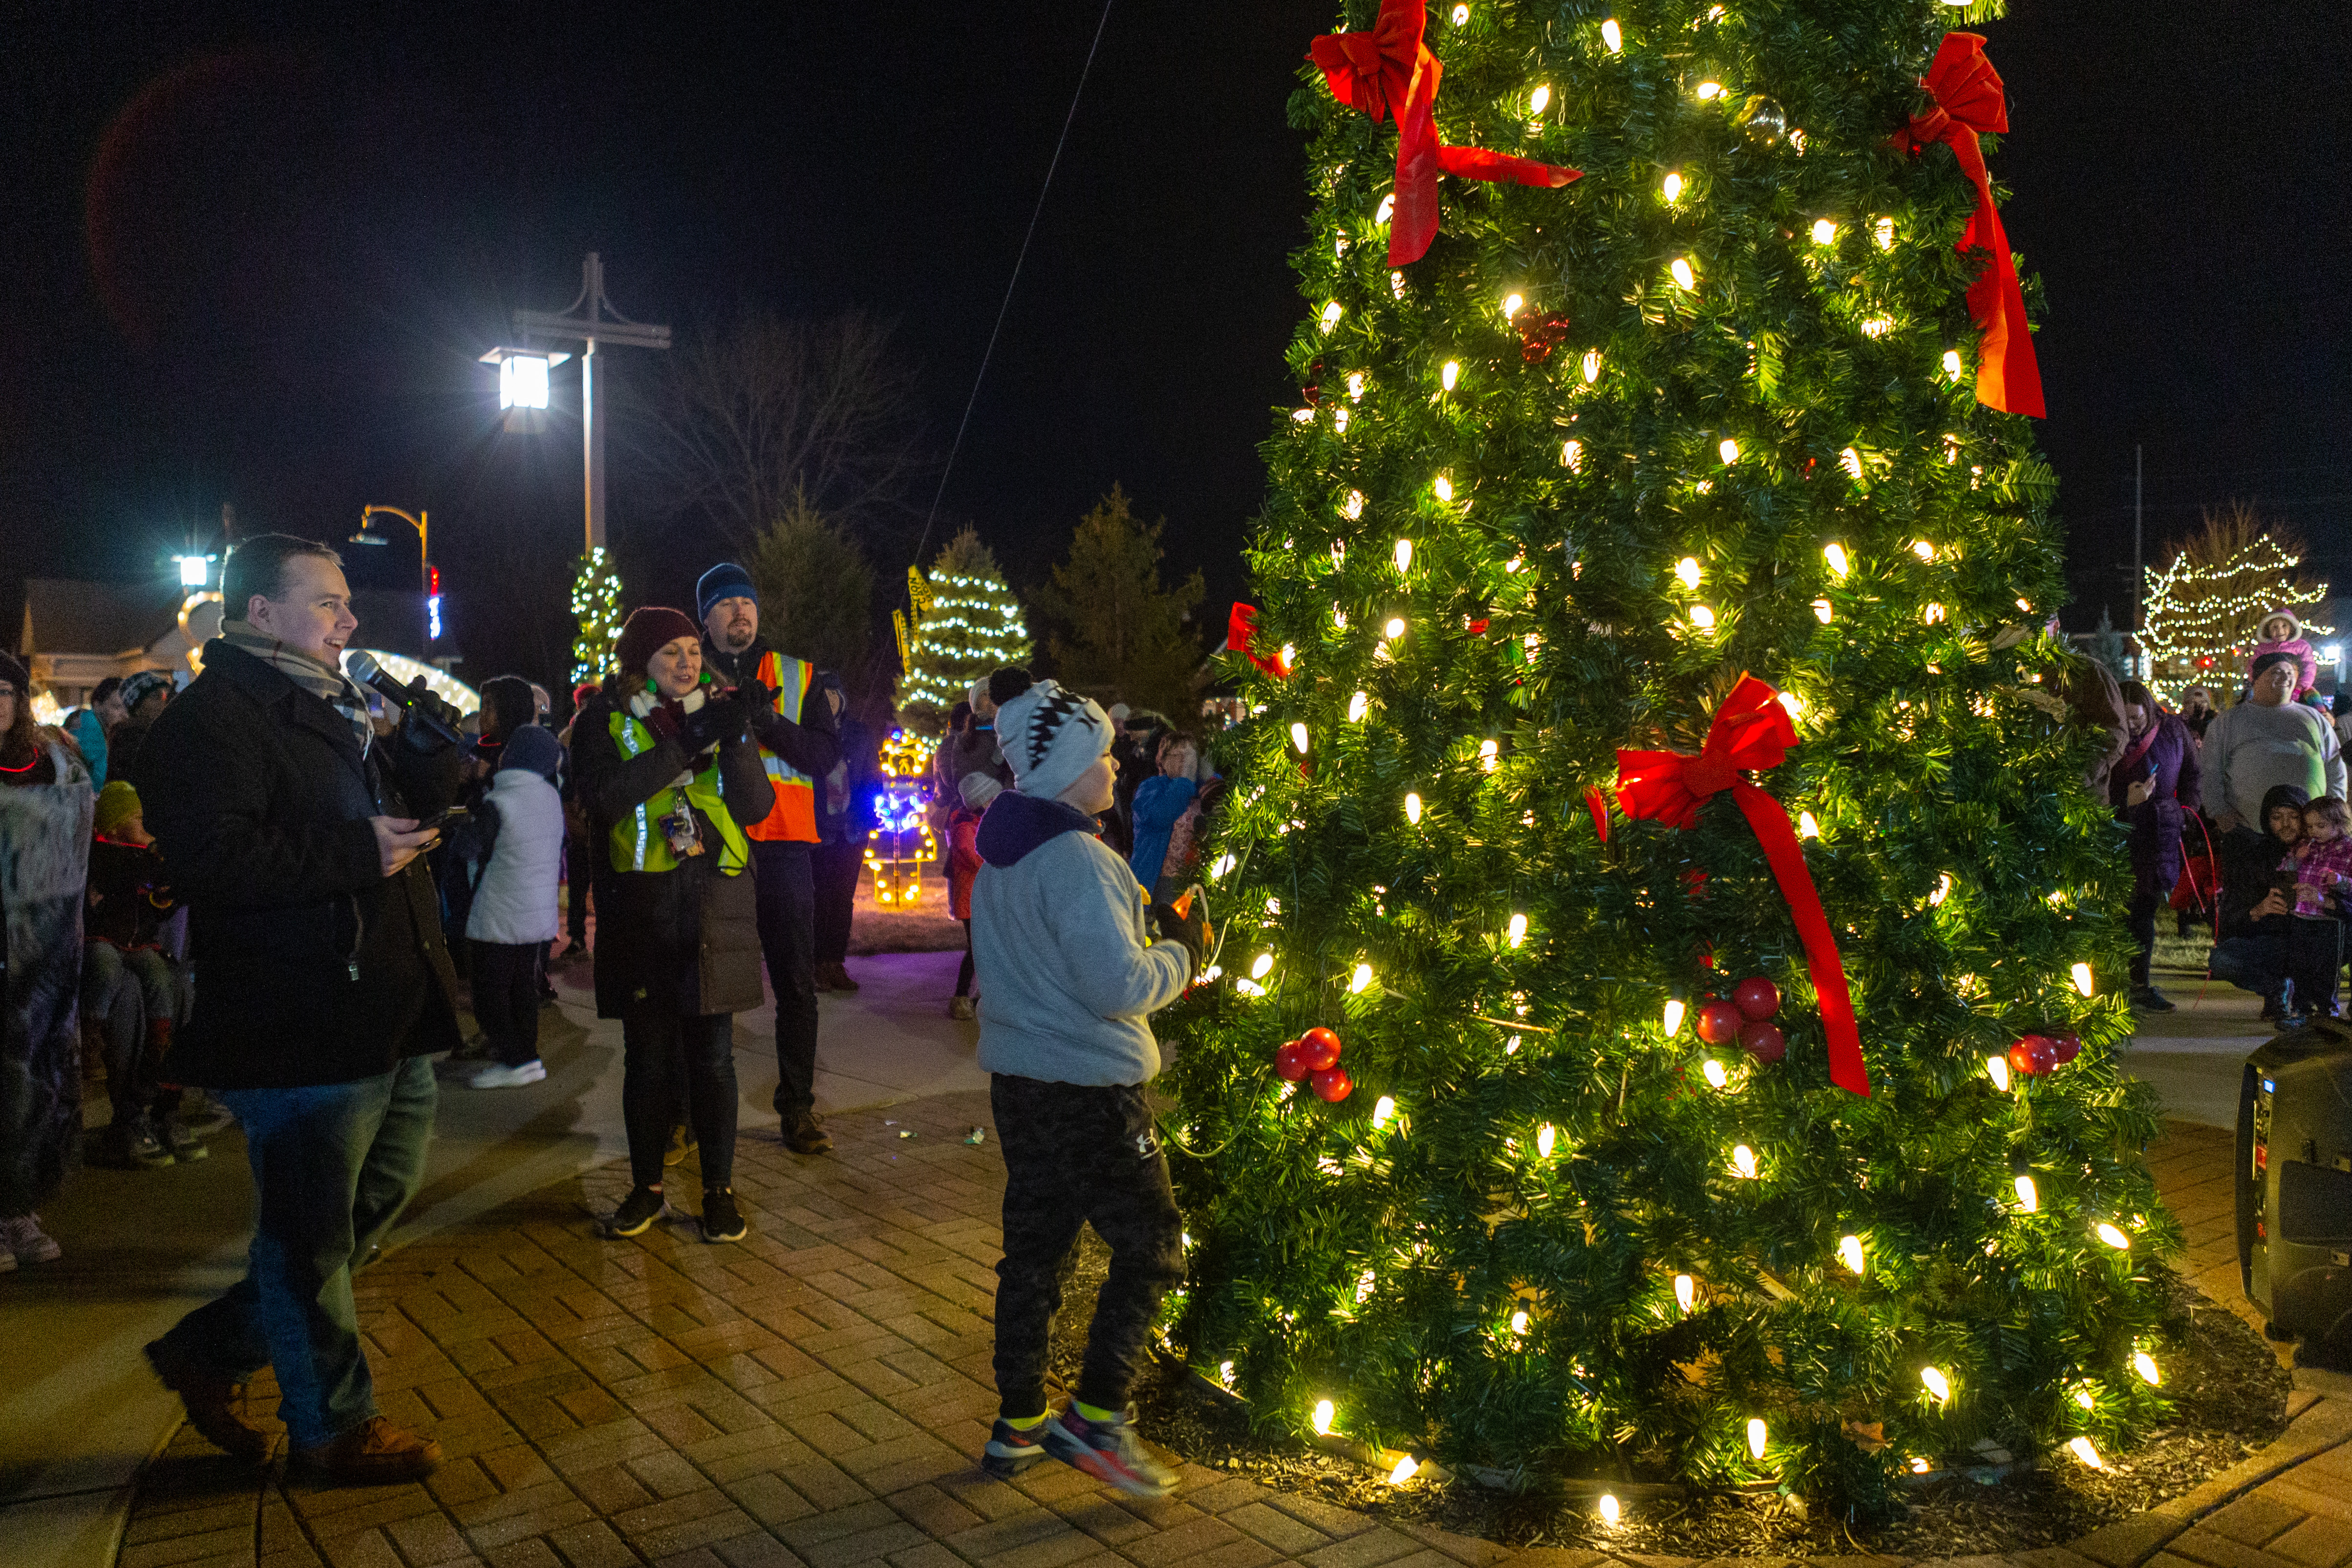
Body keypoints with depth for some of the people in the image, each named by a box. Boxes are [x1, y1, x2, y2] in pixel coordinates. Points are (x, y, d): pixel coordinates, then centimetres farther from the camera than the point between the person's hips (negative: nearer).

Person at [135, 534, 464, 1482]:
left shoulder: (334, 711, 18)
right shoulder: (213, 717, -12)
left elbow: (412, 808, 23)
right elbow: (213, 857, -25)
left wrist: (429, 739, 5)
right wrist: (359, 853, -21)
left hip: (389, 1016, 10)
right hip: (302, 1029, -10)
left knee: (380, 1199, 21)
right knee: (313, 1236, 6)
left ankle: (210, 1351, 35)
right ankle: (335, 1427, 23)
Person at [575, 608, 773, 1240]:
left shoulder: (718, 710, 9)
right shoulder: (607, 719, 3)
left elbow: (756, 807, 0)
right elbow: (603, 797, -16)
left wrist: (736, 740, -16)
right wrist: (687, 744, -20)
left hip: (717, 904, 1)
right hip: (640, 907, -1)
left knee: (712, 1054, 5)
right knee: (647, 1054, 7)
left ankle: (719, 1189, 16)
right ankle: (647, 1187, 22)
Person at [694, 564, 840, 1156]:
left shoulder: (797, 675, 12)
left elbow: (826, 753, 1)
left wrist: (767, 721, -14)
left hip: (782, 844, 1)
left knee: (796, 982, 4)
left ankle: (798, 1105, 14)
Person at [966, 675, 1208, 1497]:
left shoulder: (1002, 853, 10)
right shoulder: (1076, 860, -21)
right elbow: (1121, 987, -24)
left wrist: (1150, 928, 13)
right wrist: (1184, 948, -6)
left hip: (1019, 1079, 9)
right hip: (1089, 1090, -9)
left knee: (1033, 1247, 16)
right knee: (1149, 1246, 4)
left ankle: (1018, 1425, 25)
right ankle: (1095, 1419, 6)